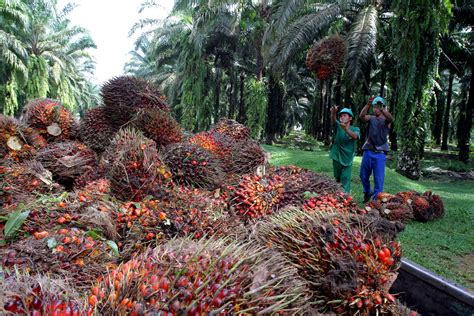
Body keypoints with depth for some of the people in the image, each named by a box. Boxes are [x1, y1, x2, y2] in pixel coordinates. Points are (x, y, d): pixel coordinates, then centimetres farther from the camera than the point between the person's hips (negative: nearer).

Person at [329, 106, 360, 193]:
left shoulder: (355, 129, -2)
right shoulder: (338, 126, 0)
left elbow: (355, 136, -26)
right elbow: (333, 120, -23)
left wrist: (346, 129, -47)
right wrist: (333, 113, -48)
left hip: (347, 159, -1)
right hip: (336, 157, 2)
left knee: (345, 181, -5)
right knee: (337, 179, 13)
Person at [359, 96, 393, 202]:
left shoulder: (385, 120, 3)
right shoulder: (371, 118, 9)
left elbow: (390, 118, -21)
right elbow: (361, 116, -11)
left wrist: (382, 109, -39)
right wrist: (368, 104, -28)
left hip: (380, 153, -3)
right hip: (368, 151, 3)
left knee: (379, 178, -4)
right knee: (363, 175, 14)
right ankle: (367, 192, 37)